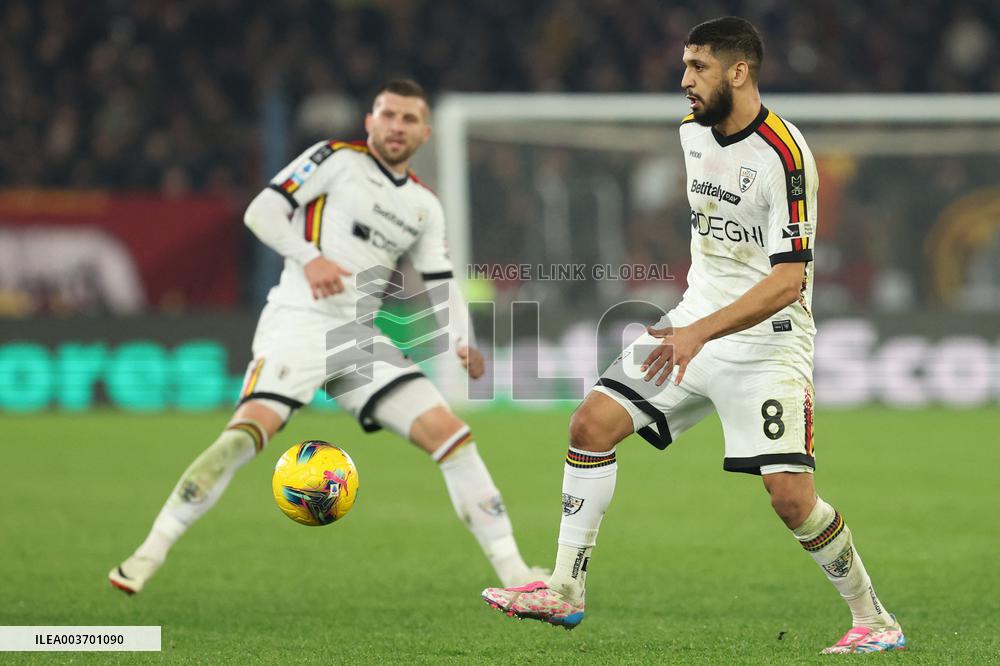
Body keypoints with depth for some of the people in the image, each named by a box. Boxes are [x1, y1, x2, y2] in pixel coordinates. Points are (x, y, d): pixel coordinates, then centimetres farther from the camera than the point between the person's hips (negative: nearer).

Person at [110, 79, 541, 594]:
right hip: (299, 320, -5)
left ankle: (513, 575, -1)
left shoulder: (425, 206, 17)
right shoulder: (336, 159, 2)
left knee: (450, 434, -6)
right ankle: (148, 555, -18)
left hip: (361, 338, 5)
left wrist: (462, 342, -3)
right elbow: (262, 210, -4)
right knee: (247, 433, -25)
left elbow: (440, 284, 16)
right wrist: (309, 257, -20)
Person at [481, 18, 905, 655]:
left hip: (767, 342, -7)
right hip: (693, 325, 7)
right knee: (592, 424, -5)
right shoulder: (691, 130, 5)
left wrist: (702, 332, -31)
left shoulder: (784, 153, -20)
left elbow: (789, 279, -24)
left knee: (791, 495, -15)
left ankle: (874, 621, 5)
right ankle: (565, 591, 4)